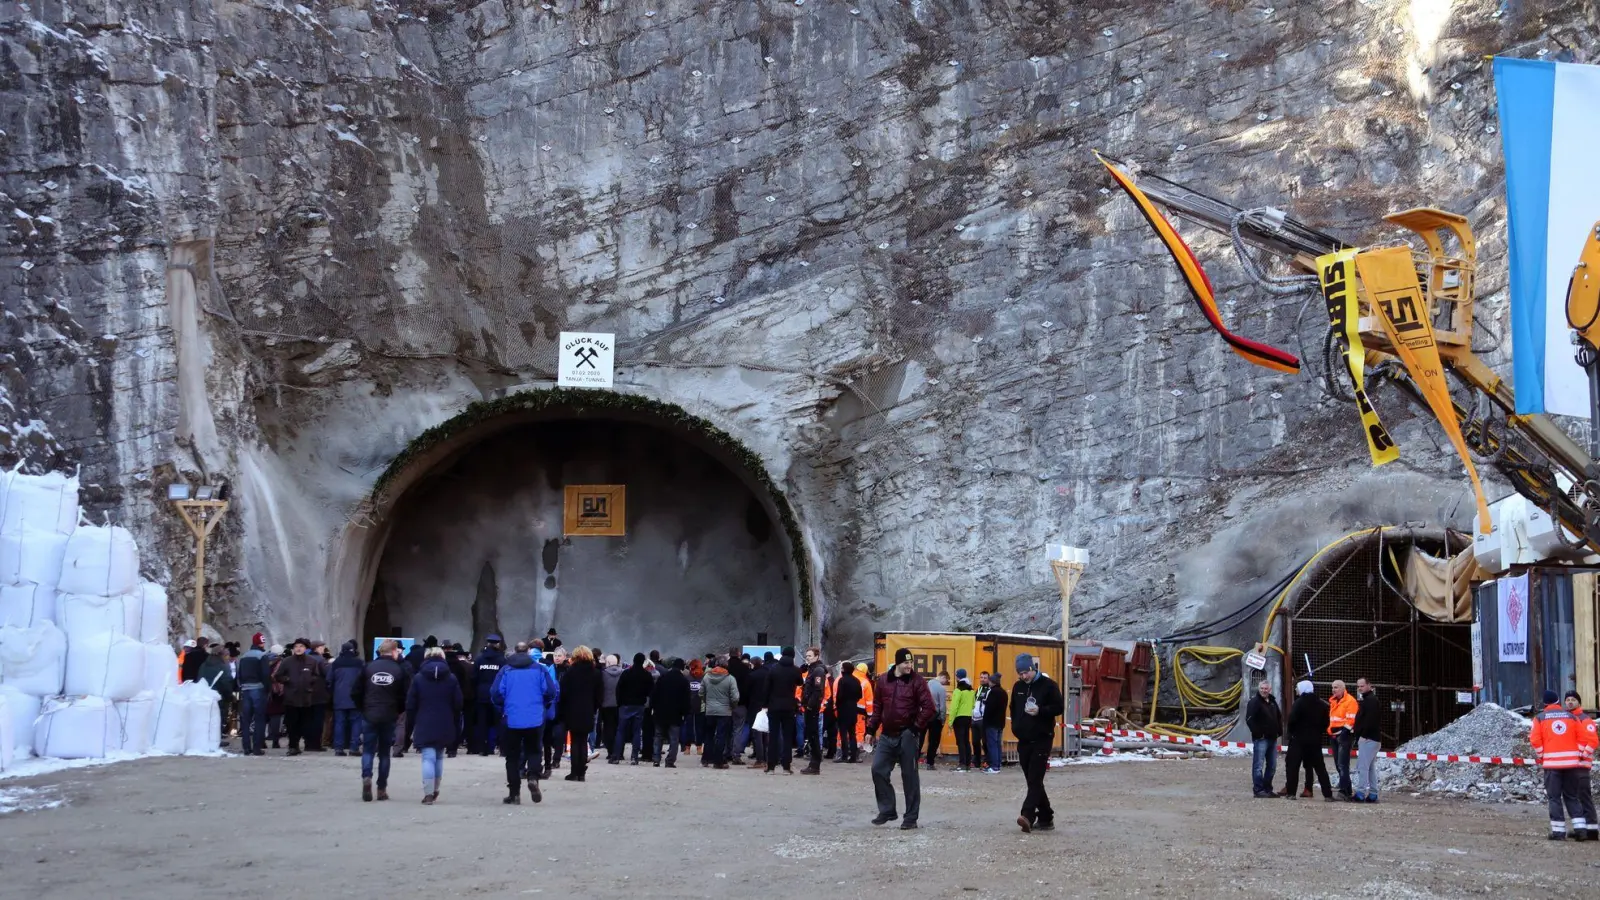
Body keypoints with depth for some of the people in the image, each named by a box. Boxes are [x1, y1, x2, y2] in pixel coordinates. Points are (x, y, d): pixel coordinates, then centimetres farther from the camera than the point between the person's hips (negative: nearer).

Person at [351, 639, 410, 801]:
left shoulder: (369, 667, -1)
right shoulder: (400, 669, -4)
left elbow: (355, 693, 0)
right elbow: (407, 695, -6)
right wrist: (398, 711, 11)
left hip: (369, 716, 0)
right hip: (389, 717, 0)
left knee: (368, 750, 8)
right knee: (384, 752, 10)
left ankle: (366, 776, -18)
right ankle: (382, 789, 9)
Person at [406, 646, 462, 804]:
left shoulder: (418, 678, 0)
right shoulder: (451, 678, 3)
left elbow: (410, 705, -1)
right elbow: (458, 705, 3)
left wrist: (411, 726, 5)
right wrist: (456, 730, 9)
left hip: (424, 726, -2)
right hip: (445, 727, 2)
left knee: (428, 758, -5)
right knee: (439, 758, 17)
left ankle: (428, 793, -15)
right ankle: (435, 791, 24)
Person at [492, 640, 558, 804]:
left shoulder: (506, 670, 0)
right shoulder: (539, 669, 0)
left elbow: (495, 692, -6)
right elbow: (552, 691, -4)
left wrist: (501, 710, 12)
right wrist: (544, 706, 16)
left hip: (512, 720, 0)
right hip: (535, 719, 0)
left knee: (513, 755, 10)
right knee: (534, 751, 14)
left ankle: (514, 793, 9)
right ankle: (533, 777, -14)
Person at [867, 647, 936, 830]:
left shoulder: (917, 681, -7)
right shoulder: (883, 680, 5)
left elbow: (928, 707, -10)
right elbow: (878, 707, 13)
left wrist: (917, 726, -12)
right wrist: (871, 728, 8)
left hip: (907, 736, -4)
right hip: (887, 735, 4)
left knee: (909, 776, 1)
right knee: (878, 770, 2)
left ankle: (911, 817, 8)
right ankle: (887, 810, 15)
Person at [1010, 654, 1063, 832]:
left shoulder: (1048, 685, -6)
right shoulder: (1019, 687, 12)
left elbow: (1059, 707, -8)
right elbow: (1013, 709, 24)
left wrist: (1040, 711, -21)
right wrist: (1016, 727, 12)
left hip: (1042, 740, -6)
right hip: (1024, 741, 7)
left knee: (1035, 780, -14)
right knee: (1033, 782, 8)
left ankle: (1027, 816, -24)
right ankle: (1045, 818, 16)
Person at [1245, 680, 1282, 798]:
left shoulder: (1272, 701, 14)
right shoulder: (1255, 702, -9)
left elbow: (1279, 717, 27)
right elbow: (1249, 719, -18)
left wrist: (1279, 731, 15)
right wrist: (1258, 733, -18)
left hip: (1272, 738, 8)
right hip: (1261, 739, -8)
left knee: (1272, 766, 12)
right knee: (1258, 766, -7)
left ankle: (1267, 789, 20)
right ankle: (1258, 790, -6)